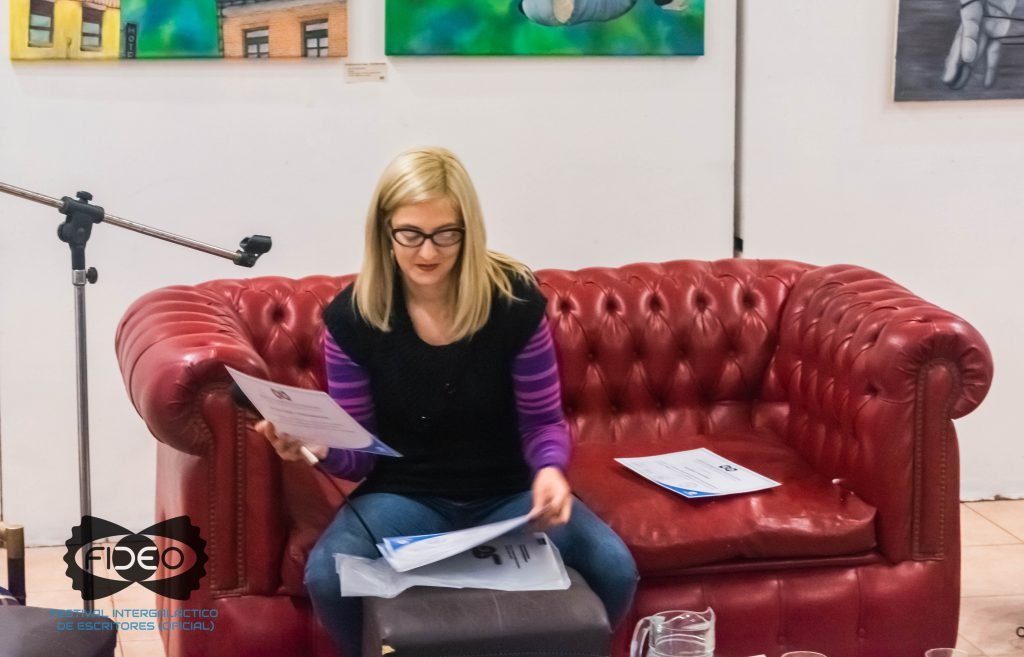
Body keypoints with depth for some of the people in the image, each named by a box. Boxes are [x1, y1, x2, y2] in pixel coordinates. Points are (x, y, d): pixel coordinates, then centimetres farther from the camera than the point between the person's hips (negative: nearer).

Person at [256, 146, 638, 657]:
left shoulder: (515, 300, -12)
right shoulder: (351, 315, -10)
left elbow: (542, 421, -2)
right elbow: (358, 453, -2)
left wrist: (550, 469, -26)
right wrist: (320, 446, -26)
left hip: (509, 493, 1)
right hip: (404, 495, 0)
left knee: (613, 569, -25)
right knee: (325, 576, -31)